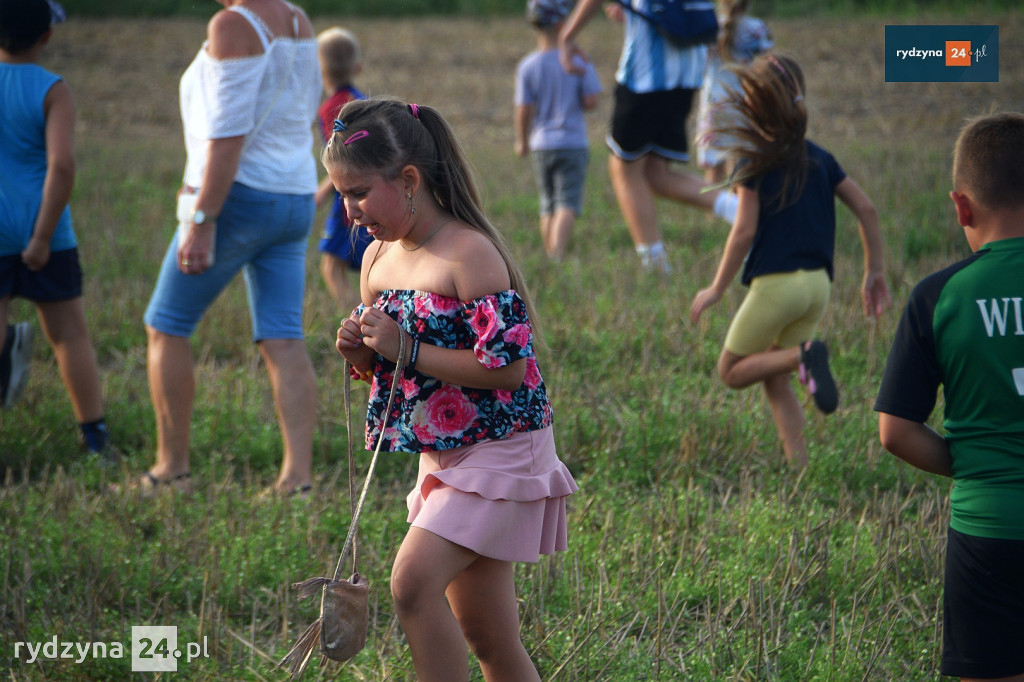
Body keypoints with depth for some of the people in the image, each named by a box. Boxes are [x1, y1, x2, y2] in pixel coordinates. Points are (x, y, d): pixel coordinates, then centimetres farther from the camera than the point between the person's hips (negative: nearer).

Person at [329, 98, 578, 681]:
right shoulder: (379, 259, 7)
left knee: (413, 581, -22)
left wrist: (407, 349, -21)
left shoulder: (469, 254, -18)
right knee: (482, 633, 11)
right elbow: (387, 369, 18)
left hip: (500, 451, -8)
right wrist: (360, 353, -5)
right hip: (442, 454, 8)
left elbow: (508, 367, -23)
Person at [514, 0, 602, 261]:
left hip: (542, 144, 2)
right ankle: (558, 256, -24)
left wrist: (522, 141, 9)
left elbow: (523, 109, -6)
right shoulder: (579, 61, -7)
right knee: (567, 204, -8)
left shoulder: (527, 66, -5)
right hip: (573, 143, -2)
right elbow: (591, 101, -9)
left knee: (548, 206, 14)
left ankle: (550, 258, 19)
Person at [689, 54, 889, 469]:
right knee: (775, 382, 16)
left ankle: (804, 355, -17)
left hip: (776, 282, -6)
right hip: (818, 283, 6)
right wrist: (874, 272, 14)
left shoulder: (755, 162, -8)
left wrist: (717, 290, -4)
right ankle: (800, 466, 4)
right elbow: (866, 209, 8)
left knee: (732, 372, 9)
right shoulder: (818, 158, 9)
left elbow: (745, 231, -13)